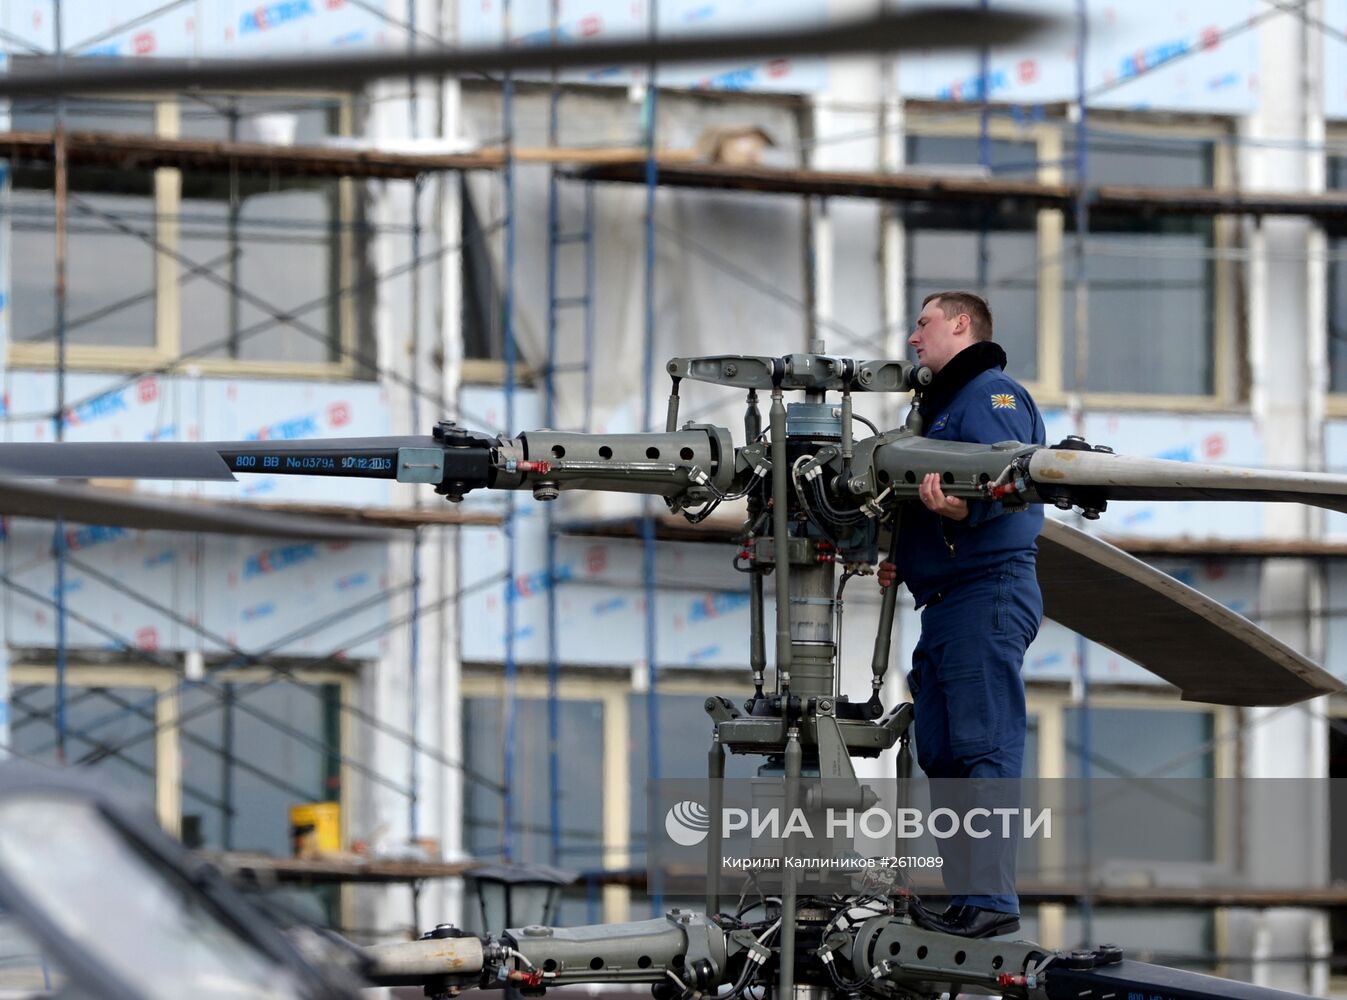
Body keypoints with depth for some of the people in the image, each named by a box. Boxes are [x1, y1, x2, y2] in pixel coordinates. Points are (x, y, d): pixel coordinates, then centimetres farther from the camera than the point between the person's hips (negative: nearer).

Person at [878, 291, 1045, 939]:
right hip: (945, 603, 11)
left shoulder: (991, 393, -4)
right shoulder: (938, 406, 27)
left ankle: (990, 898, -19)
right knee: (941, 754, 8)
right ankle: (964, 898, 9)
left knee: (983, 747, -14)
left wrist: (958, 509, -40)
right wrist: (902, 563, 13)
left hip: (988, 592, -11)